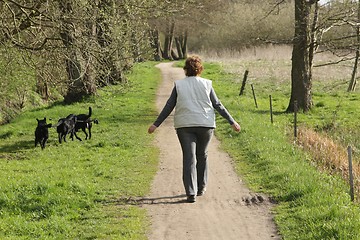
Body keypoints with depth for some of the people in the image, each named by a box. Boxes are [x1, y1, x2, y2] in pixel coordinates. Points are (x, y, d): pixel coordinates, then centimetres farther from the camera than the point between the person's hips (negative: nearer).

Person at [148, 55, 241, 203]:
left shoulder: (179, 85, 3)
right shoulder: (206, 84, 2)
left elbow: (168, 107, 2)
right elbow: (217, 105, 3)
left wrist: (156, 124, 7)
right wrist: (232, 122, 9)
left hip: (184, 125, -1)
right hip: (205, 124, 1)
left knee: (189, 158, -2)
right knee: (202, 155, 18)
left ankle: (191, 192, -13)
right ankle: (201, 187, 27)